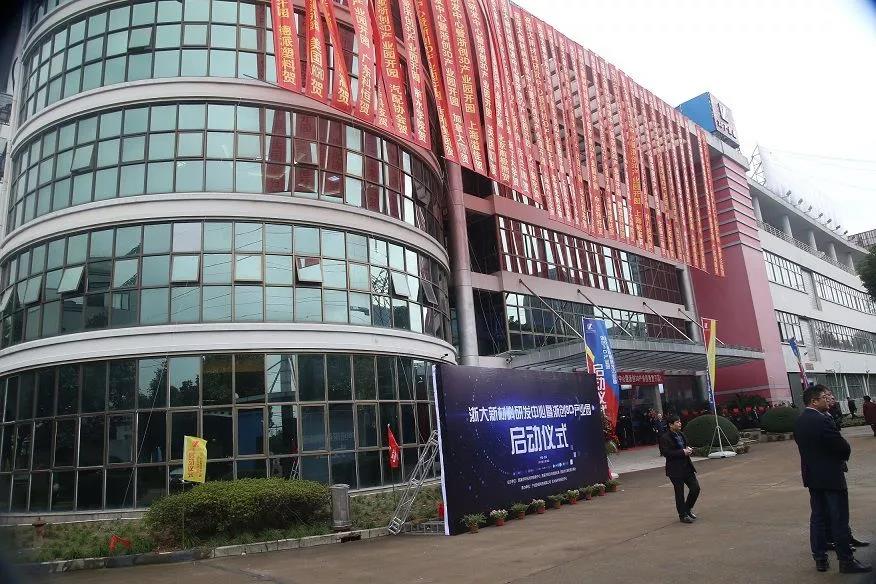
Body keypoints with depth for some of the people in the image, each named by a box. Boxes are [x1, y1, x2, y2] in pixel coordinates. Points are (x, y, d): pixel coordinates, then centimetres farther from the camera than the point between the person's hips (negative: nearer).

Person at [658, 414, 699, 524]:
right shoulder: (665, 438, -15)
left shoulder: (680, 434, 10)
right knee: (679, 493, 3)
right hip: (675, 470, -7)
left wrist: (689, 450, -2)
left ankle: (688, 509, 30)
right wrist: (683, 452, -23)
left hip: (687, 466, 8)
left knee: (695, 488, 8)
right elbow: (666, 452, -23)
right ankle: (683, 515, 18)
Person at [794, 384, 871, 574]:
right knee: (840, 520, 2)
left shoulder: (799, 422, 6)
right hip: (831, 477, -8)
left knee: (817, 517, 13)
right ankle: (846, 561, 11)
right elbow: (844, 448, -17)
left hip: (811, 476, 8)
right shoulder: (822, 421, -21)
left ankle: (820, 559, 19)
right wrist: (842, 458, 5)